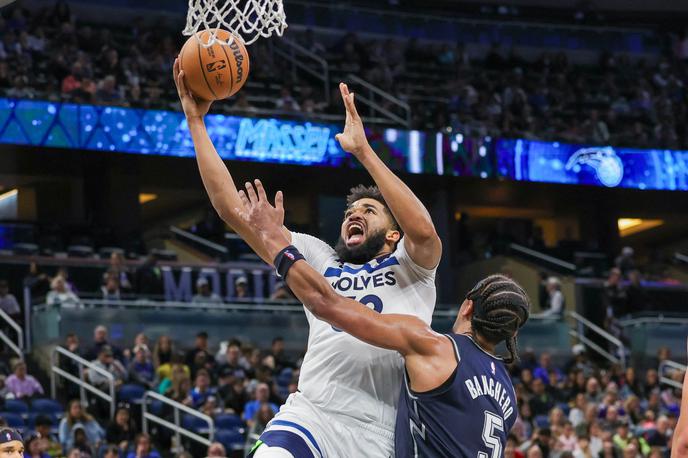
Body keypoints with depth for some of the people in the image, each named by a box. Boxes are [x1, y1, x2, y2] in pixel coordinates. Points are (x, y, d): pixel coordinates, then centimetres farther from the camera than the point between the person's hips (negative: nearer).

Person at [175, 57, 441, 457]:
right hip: (309, 419, 2)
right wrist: (196, 120, 15)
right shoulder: (319, 260, 24)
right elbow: (232, 207, 20)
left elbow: (422, 229, -11)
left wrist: (363, 151, -10)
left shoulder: (409, 267, 15)